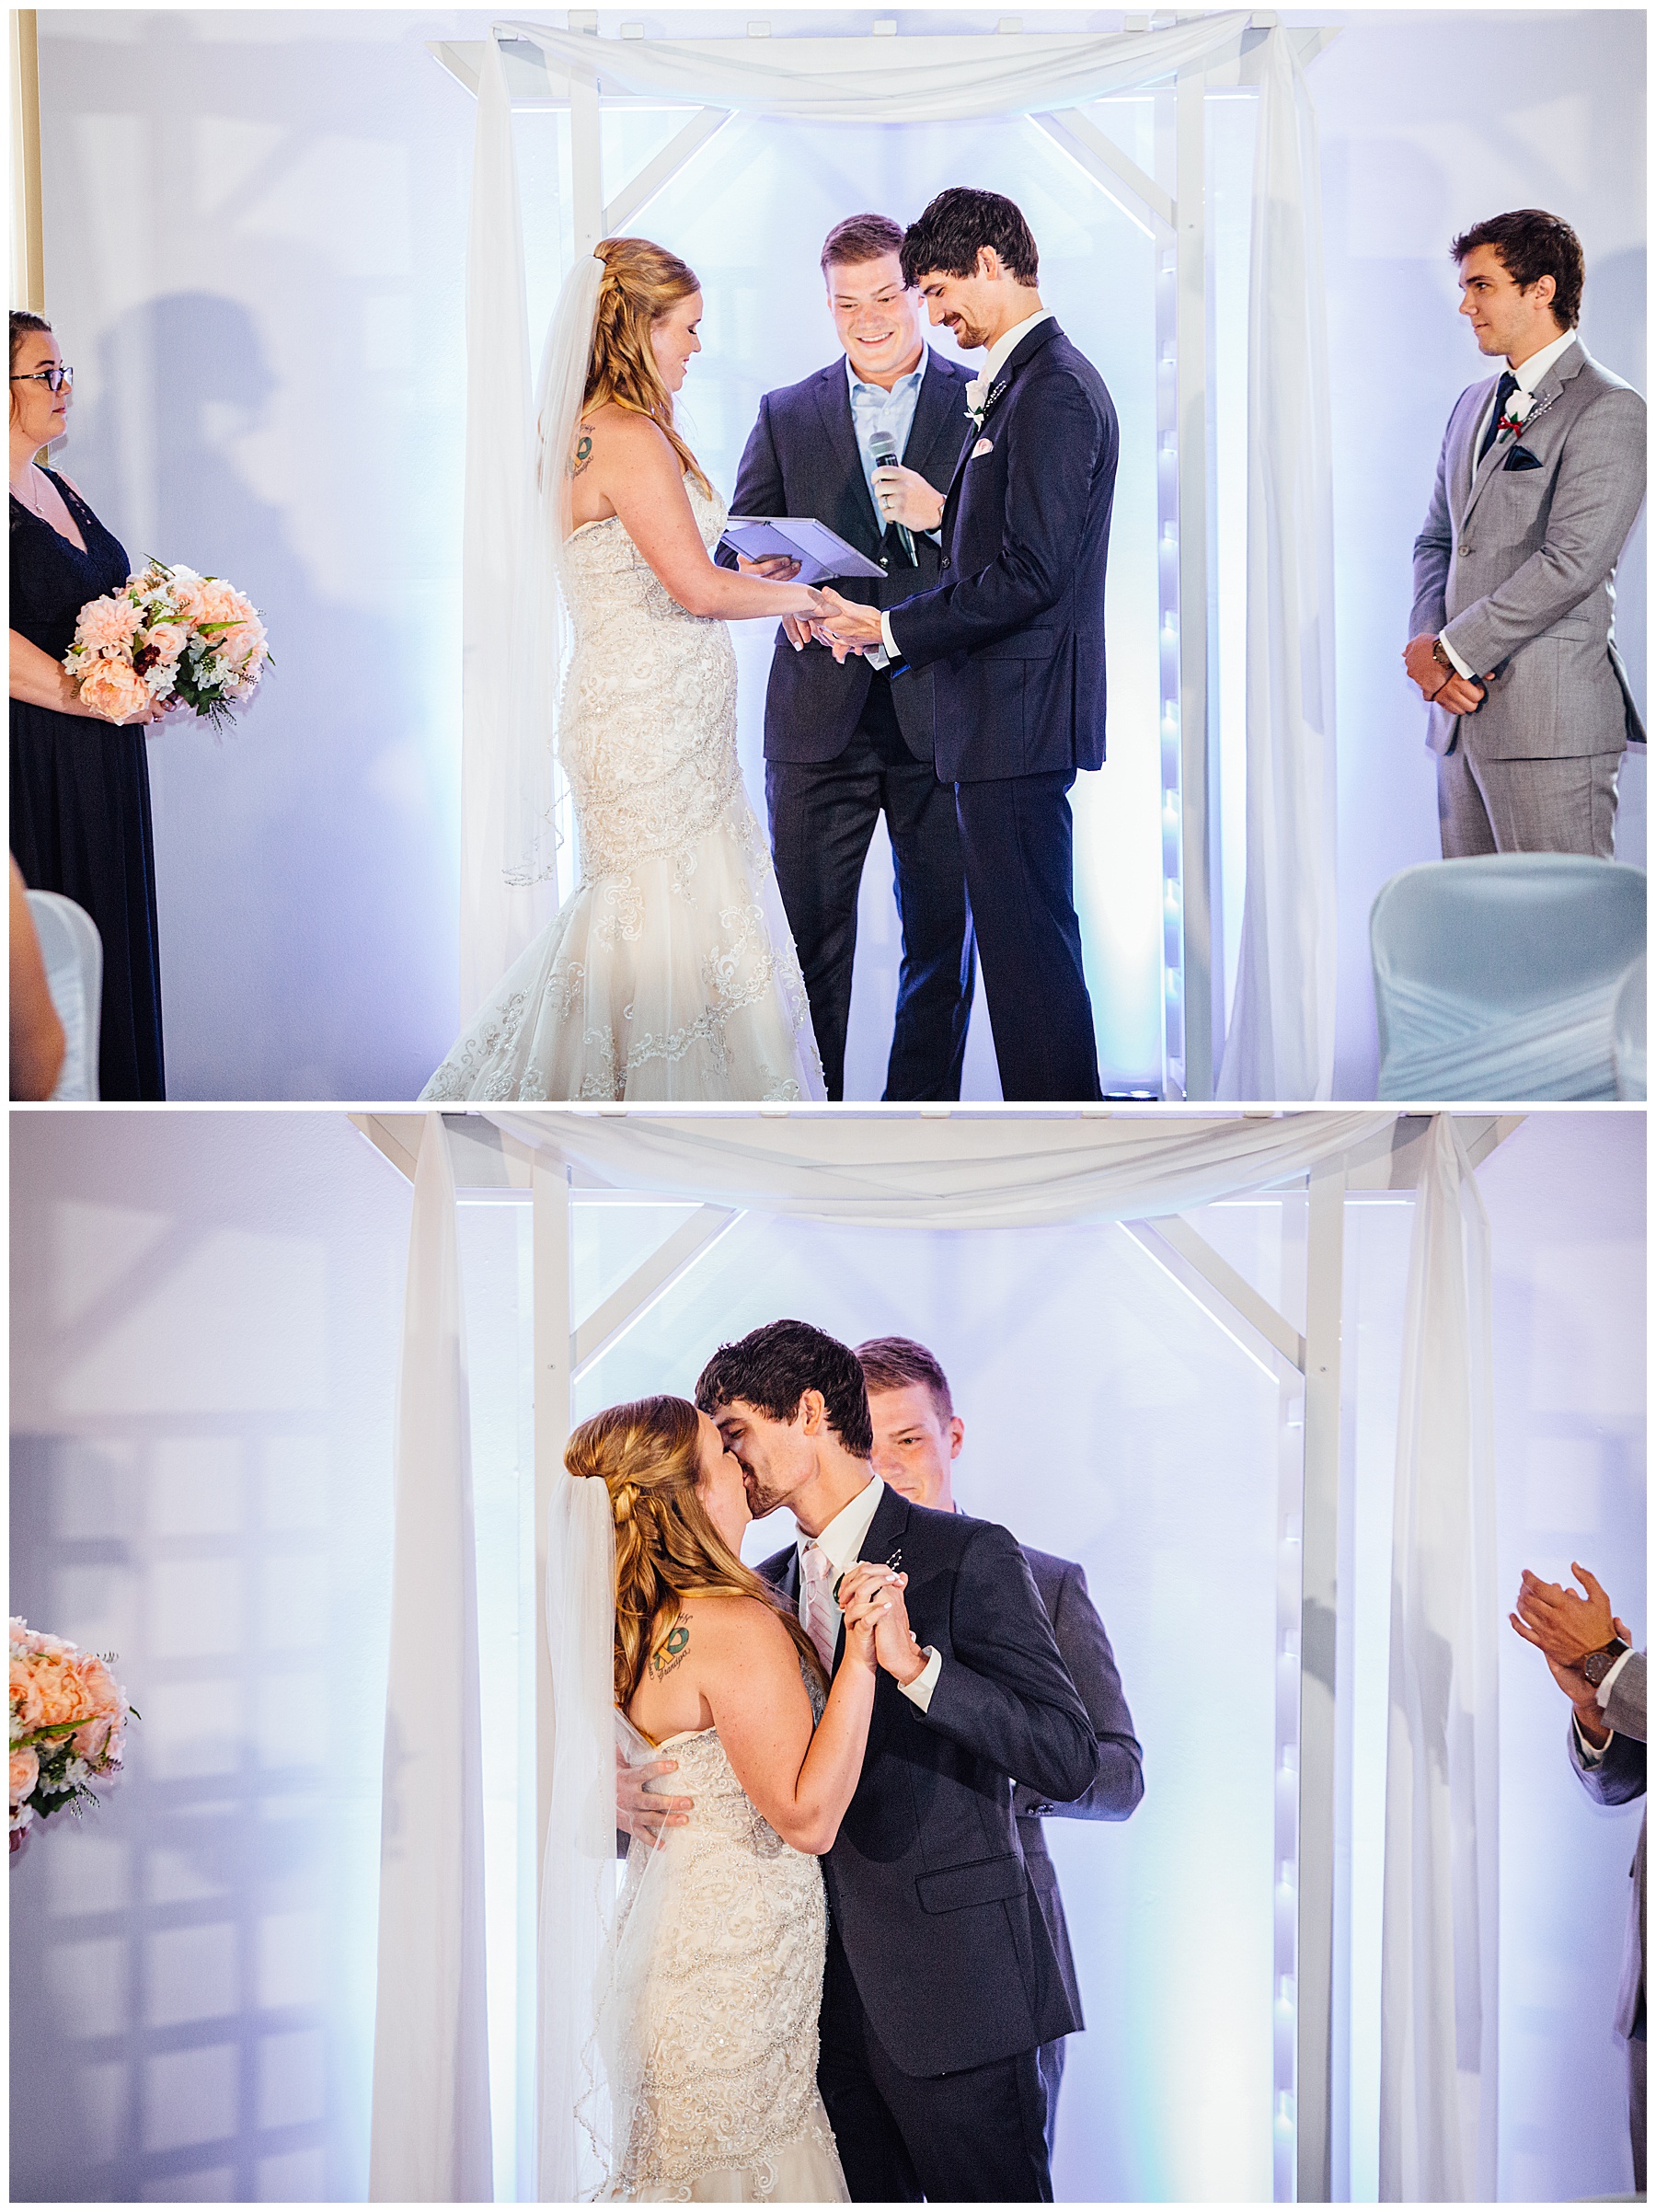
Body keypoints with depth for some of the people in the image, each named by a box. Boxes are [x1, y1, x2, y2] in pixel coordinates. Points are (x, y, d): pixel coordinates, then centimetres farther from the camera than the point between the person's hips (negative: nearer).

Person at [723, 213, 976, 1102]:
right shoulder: (786, 415, 12)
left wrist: (942, 516, -16)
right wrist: (785, 587, -16)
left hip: (939, 714, -1)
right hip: (820, 717, 1)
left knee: (941, 937, 3)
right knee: (809, 937, 1)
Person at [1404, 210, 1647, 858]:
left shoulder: (1608, 410, -8)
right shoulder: (1473, 405, 20)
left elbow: (1571, 561, -16)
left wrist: (1451, 651, -12)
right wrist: (1431, 646, 1)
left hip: (1550, 716, -8)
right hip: (1464, 709, 8)